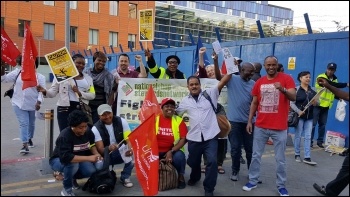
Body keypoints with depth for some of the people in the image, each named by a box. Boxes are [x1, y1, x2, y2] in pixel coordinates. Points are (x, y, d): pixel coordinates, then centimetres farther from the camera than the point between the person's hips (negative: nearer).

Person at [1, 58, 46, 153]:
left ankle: (29, 139, 43)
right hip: (19, 103, 0)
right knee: (23, 123, -8)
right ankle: (25, 145, -8)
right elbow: (4, 79, -1)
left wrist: (38, 102, -24)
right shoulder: (17, 72, 1)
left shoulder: (40, 77, -4)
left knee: (31, 123, 18)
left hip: (33, 105, 1)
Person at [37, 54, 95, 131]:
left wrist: (80, 93, -10)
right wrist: (45, 91, -22)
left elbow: (92, 95, 4)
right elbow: (53, 92, -2)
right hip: (65, 109, -3)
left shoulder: (88, 78, 12)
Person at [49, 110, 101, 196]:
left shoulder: (87, 131, -14)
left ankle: (72, 177, 11)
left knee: (91, 171, -21)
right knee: (72, 164, -38)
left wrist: (96, 154, -18)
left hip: (78, 159, 6)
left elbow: (92, 144, 5)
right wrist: (89, 158, -45)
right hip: (58, 160, -5)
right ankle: (67, 190, -12)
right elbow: (66, 157, -42)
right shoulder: (64, 136, -32)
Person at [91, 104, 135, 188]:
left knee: (133, 153, -31)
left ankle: (125, 177, -4)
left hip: (121, 152, 1)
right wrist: (109, 148, -45)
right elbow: (100, 149, -21)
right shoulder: (96, 128, -16)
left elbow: (129, 139, -18)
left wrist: (130, 149, -41)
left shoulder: (121, 121, -12)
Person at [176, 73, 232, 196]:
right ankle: (195, 177, 52)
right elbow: (176, 113, 20)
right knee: (193, 162, 17)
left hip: (210, 136, -2)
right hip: (194, 138, 3)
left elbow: (222, 82, -2)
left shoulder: (210, 94, 3)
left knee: (212, 161, -14)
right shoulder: (185, 101, 9)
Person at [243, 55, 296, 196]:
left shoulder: (286, 78, -4)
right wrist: (249, 121, 7)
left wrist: (283, 89, -35)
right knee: (256, 155, 11)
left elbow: (293, 97, -16)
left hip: (279, 128, -3)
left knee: (280, 159, 7)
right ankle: (253, 181, 24)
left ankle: (281, 186, 22)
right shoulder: (259, 82, 6)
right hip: (260, 126, 3)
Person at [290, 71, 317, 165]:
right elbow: (292, 103, -9)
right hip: (299, 116, -4)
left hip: (309, 117, 4)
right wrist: (298, 111, -20)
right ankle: (297, 154, 20)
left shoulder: (313, 90, 9)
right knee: (298, 136, 6)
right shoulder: (296, 89, -6)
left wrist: (315, 103, -8)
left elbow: (317, 102, 15)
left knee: (308, 137, 4)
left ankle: (307, 157, 7)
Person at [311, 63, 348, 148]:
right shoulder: (321, 77, -12)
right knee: (313, 123, -1)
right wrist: (346, 84, -29)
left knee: (322, 125, 10)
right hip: (317, 104, -6)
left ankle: (320, 141, 20)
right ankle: (310, 141, 7)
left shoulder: (335, 80, 11)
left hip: (326, 106, 6)